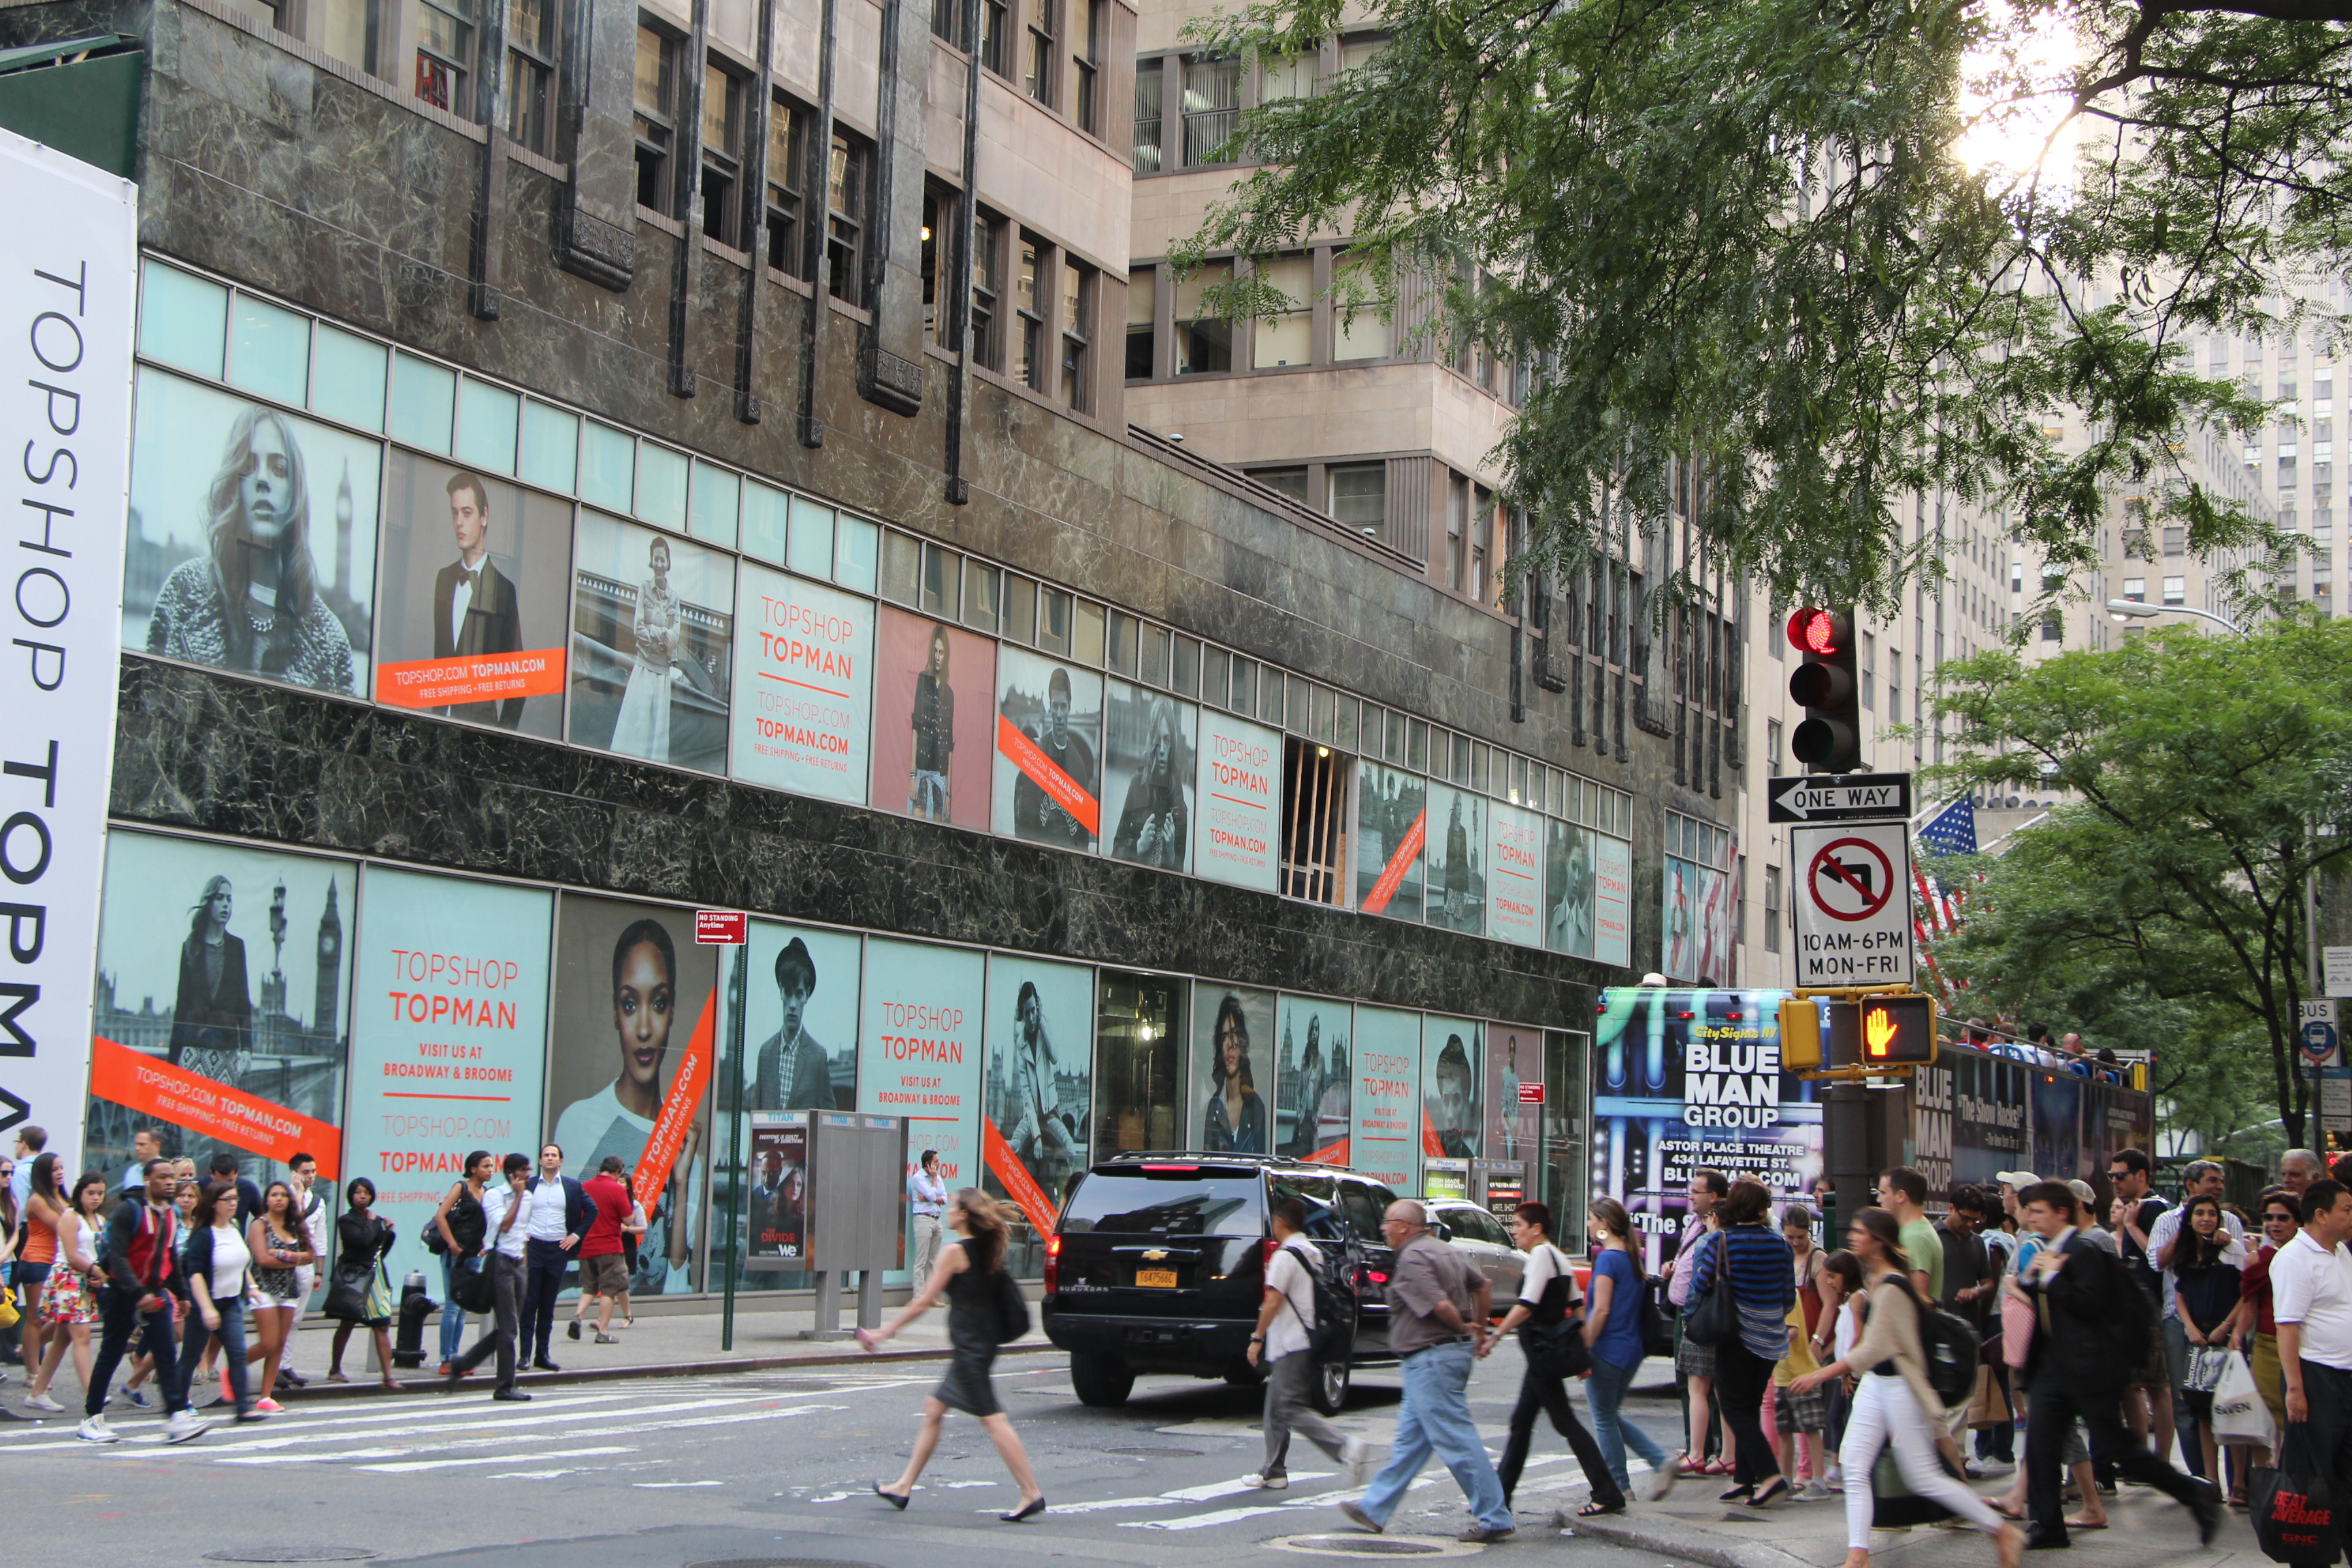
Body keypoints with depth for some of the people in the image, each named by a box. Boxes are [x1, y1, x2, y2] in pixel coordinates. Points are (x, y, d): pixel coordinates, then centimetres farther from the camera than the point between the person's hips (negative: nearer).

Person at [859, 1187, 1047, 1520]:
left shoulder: (955, 1252, -12)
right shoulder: (986, 1250, 11)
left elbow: (923, 1303, -10)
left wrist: (883, 1333, -3)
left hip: (968, 1348, -10)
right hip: (983, 1344, 10)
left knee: (993, 1419, -11)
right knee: (934, 1409, 17)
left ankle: (1031, 1495, -13)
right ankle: (904, 1487, 23)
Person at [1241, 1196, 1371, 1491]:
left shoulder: (1285, 1255, -13)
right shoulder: (1313, 1254, 15)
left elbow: (1273, 1302, -17)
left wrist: (1257, 1338, -11)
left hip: (1290, 1345, -9)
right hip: (1307, 1340, 9)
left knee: (1292, 1409, -12)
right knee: (1277, 1411, 13)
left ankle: (1345, 1447, -24)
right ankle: (1273, 1472, 14)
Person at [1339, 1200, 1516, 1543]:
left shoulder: (1412, 1259, -17)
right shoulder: (1442, 1251, 15)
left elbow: (1439, 1304, -26)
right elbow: (1483, 1285, 22)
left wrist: (1463, 1329, -8)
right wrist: (1479, 1330, 20)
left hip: (1430, 1358, -11)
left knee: (1456, 1440, -6)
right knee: (1410, 1439, 15)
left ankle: (1495, 1519, -4)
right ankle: (1374, 1509, 23)